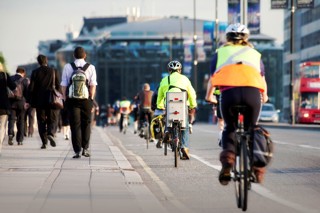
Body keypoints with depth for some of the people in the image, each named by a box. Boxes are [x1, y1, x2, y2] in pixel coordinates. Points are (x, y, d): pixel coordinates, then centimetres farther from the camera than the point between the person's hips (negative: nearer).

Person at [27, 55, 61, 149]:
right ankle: (51, 134, -21)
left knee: (41, 121, 7)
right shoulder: (54, 71, 1)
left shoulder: (35, 72, 0)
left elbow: (31, 87, -2)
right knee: (53, 120, 7)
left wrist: (29, 101, 3)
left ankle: (44, 142, 1)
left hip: (39, 100, 0)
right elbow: (58, 86, 0)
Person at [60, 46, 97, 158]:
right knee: (86, 124, 14)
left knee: (75, 125, 3)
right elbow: (93, 85, -3)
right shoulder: (91, 68, 1)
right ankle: (85, 148, 10)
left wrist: (65, 99, 6)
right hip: (86, 99, 0)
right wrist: (91, 99, 2)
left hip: (72, 99, 0)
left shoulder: (67, 67, 3)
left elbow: (64, 85, 1)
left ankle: (77, 151, -1)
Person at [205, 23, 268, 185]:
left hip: (229, 92, -1)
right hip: (253, 92, 1)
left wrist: (209, 96, 48)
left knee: (230, 129, 21)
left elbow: (212, 79, 31)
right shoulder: (254, 53, 31)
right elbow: (262, 78, 39)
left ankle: (227, 157, -4)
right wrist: (264, 96, 58)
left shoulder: (221, 52, 27)